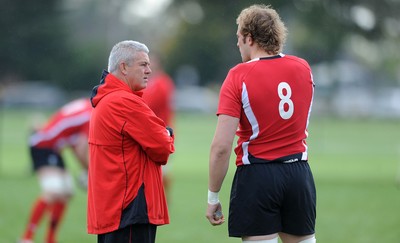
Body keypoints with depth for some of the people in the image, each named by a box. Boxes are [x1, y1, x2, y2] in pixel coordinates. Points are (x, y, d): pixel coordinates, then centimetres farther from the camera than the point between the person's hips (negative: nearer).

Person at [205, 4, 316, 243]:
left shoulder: (239, 76, -10)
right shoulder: (303, 68, 5)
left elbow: (221, 146, -15)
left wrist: (213, 198, -7)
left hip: (257, 176, -4)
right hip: (299, 174, 5)